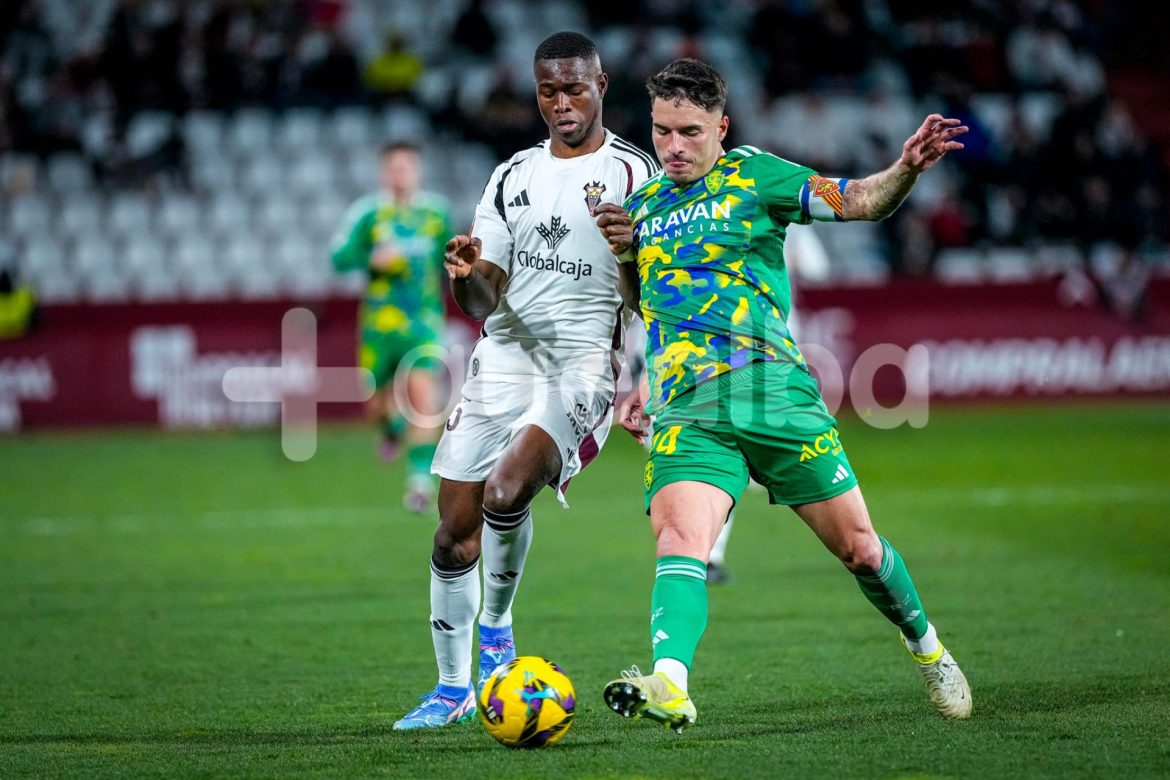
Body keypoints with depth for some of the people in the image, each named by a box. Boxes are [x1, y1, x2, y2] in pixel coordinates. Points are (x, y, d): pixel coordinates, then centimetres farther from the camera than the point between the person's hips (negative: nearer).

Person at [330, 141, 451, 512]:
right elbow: (341, 258, -15)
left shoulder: (437, 211, 5)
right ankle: (393, 425, 46)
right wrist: (372, 258, -31)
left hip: (424, 319, 0)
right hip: (380, 320, 0)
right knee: (375, 404, 8)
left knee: (423, 391, -20)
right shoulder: (367, 212, -5)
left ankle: (421, 477, -19)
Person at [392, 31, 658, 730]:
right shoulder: (514, 176, 15)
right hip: (504, 358, 5)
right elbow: (482, 304, 11)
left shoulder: (634, 173, 0)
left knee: (505, 491, -28)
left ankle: (497, 630, -4)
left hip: (583, 365, -5)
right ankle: (454, 688, 16)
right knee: (455, 534, 1)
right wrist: (467, 274, -12)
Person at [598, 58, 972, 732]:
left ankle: (928, 649, 30)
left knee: (857, 546, 4)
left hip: (773, 385, -2)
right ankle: (669, 687, -43)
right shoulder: (642, 206, 19)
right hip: (688, 406, 2)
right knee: (679, 538, -24)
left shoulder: (751, 175, 6)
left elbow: (855, 201, -4)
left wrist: (907, 168, -23)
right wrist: (647, 386, 22)